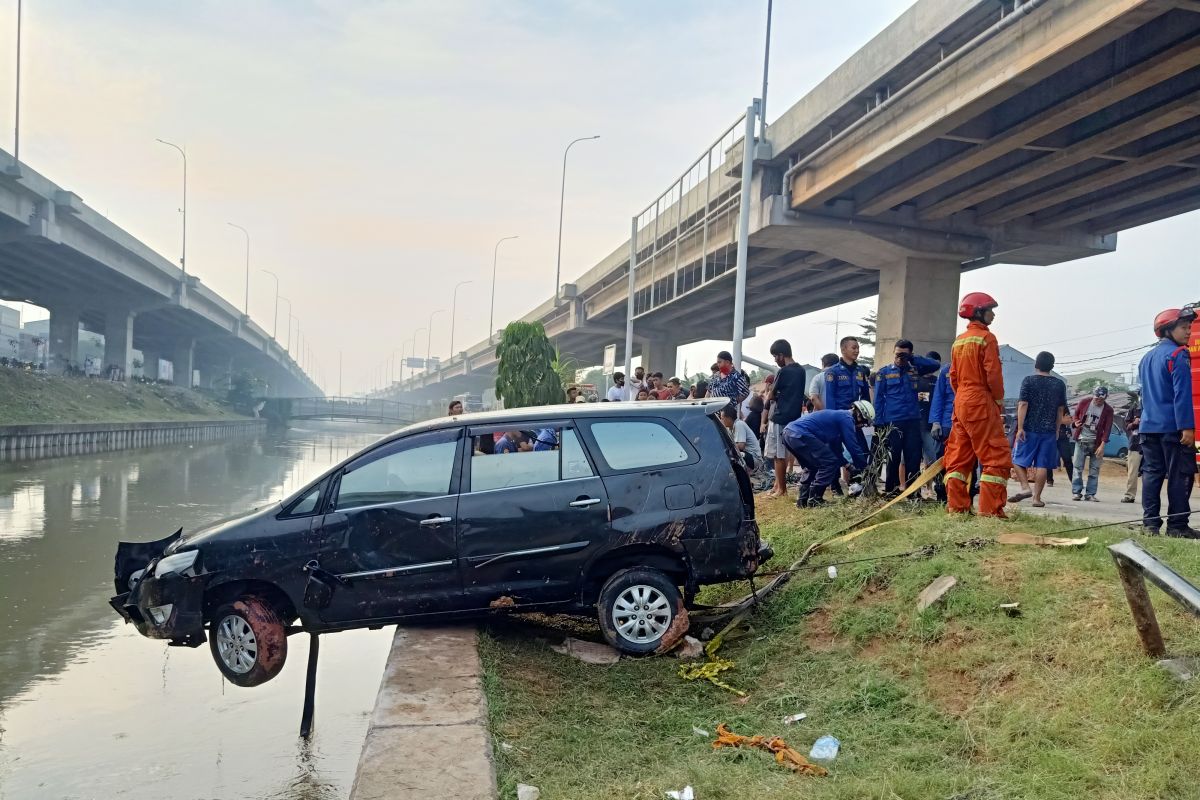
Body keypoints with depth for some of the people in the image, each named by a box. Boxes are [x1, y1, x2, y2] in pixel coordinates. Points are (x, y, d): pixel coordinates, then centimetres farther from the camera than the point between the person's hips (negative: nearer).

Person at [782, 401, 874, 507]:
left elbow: (836, 447, 37)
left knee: (814, 467, 24)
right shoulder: (847, 419, -1)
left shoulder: (839, 415, 29)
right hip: (800, 435, -10)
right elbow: (853, 446, -2)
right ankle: (814, 499, -2)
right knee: (830, 463, -3)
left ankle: (803, 500, 20)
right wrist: (865, 468, 9)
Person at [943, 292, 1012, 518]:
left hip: (961, 403, 8)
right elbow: (993, 373, -14)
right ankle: (990, 510, -9)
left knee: (959, 456, 10)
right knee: (997, 457, -4)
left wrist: (962, 396, 20)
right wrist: (999, 398, -1)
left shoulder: (959, 341, 15)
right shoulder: (986, 337, -8)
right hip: (981, 403, -8)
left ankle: (956, 506, 10)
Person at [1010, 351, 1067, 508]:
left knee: (1018, 459, 9)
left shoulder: (1029, 380, -4)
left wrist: (1020, 427, -10)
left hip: (1030, 429, -3)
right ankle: (1037, 498, 3)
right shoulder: (1059, 384, 7)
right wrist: (1056, 429, 20)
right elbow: (1061, 409, 11)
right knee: (1042, 465, 3)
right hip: (1049, 430, 3)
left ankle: (1025, 487, -9)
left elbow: (1023, 404, -10)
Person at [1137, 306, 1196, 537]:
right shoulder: (1177, 355, -9)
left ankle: (1150, 523, 5)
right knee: (1180, 475, -3)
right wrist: (1187, 427, -18)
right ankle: (1177, 525, -3)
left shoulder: (1147, 358, 17)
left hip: (1148, 425, 8)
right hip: (1172, 426, -8)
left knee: (1151, 473, 6)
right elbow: (1182, 394, -16)